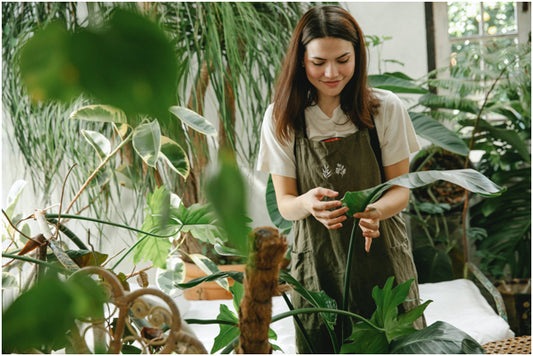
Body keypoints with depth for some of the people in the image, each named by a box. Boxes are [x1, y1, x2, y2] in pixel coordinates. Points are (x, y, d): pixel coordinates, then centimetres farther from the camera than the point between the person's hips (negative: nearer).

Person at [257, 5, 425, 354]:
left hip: (381, 255, 0)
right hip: (317, 262, 0)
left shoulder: (386, 108, -4)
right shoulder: (281, 119, -2)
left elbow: (400, 189, 0)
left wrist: (375, 211, -22)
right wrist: (308, 204, -25)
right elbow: (284, 203, -1)